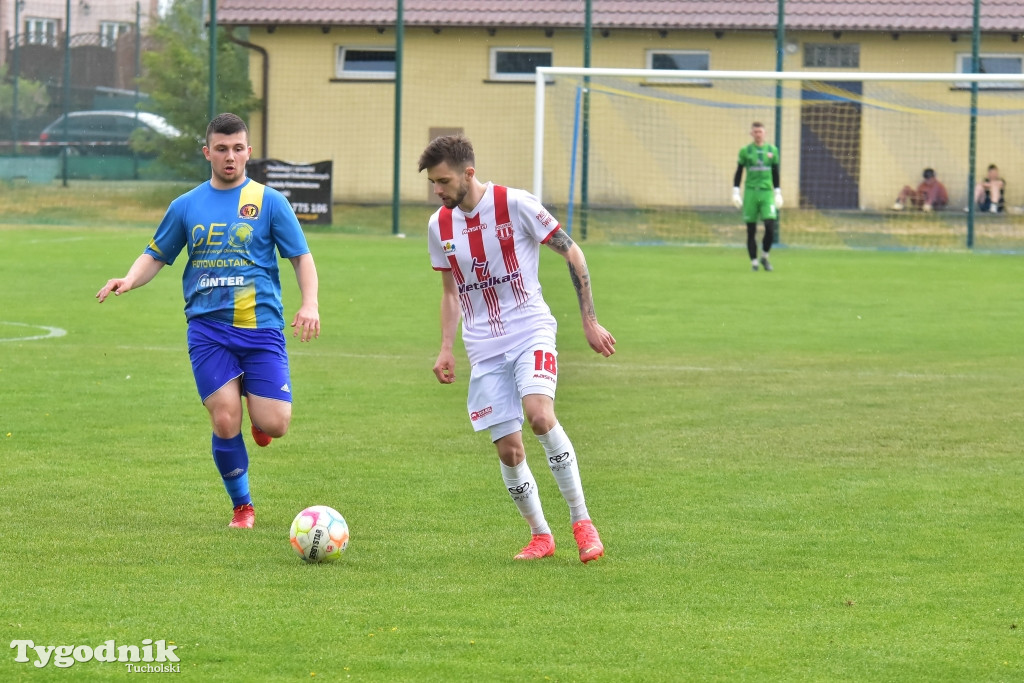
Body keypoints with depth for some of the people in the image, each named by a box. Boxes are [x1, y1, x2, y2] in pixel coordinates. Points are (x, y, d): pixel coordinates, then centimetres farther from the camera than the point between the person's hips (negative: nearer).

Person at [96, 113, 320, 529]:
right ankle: (241, 506, 11)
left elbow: (301, 257, 5)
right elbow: (156, 255, 17)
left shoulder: (268, 201, 4)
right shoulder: (187, 206, 10)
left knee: (274, 425, -10)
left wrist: (309, 303, -12)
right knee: (224, 422, -10)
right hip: (208, 328, 1)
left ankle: (257, 408, 29)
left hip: (261, 327, -1)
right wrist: (129, 280, -4)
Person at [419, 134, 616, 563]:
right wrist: (446, 348, 7)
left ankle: (581, 520, -17)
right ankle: (540, 535, 17)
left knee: (540, 416, -28)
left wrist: (589, 322, -5)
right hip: (484, 348, 4)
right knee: (509, 449, -2)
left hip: (531, 332, -4)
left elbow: (572, 254, -3)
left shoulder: (516, 205, -10)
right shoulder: (439, 226, 5)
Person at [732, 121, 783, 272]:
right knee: (751, 230, 0)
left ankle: (764, 257, 10)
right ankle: (754, 261, 10)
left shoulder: (772, 150, 8)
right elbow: (738, 173, 7)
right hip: (750, 192, -1)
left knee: (770, 227, -11)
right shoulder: (745, 151, 3)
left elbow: (775, 173, 16)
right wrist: (735, 193, 1)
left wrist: (778, 193, 13)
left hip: (767, 192, 1)